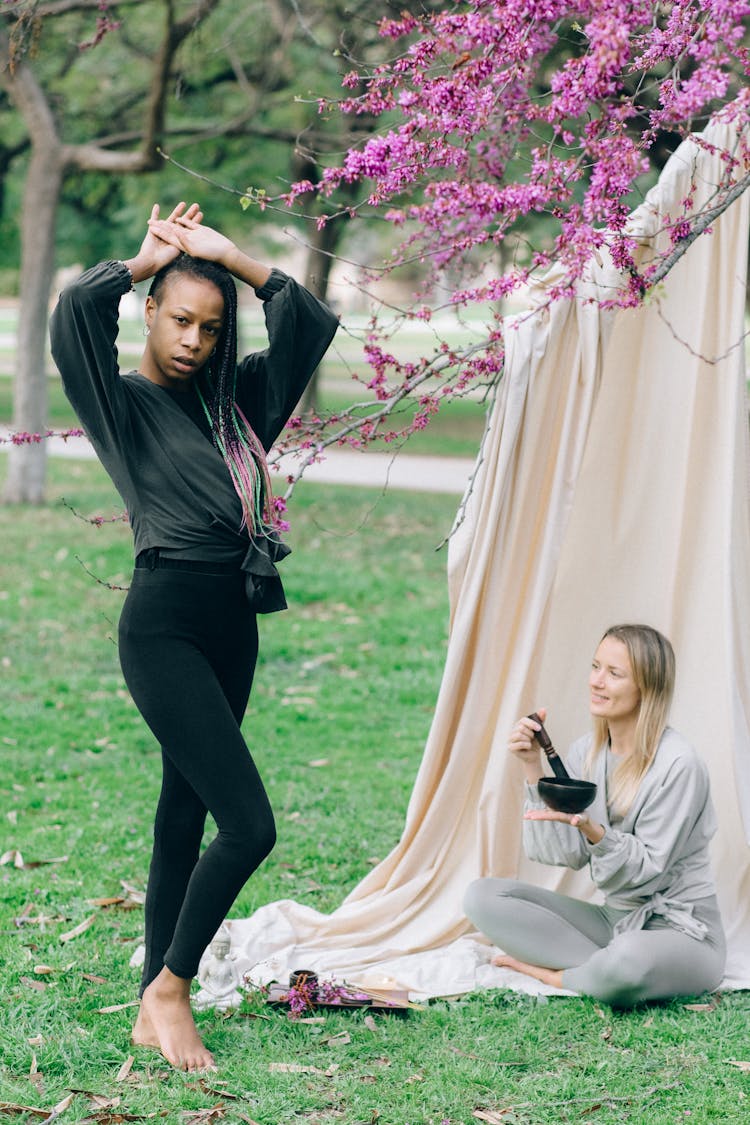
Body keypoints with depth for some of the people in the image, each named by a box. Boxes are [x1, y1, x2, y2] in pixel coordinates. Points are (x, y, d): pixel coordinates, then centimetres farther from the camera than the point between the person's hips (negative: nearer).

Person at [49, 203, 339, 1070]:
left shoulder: (236, 400, 13)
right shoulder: (123, 403, -3)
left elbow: (311, 325, 8)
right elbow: (74, 312, -20)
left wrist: (230, 257, 2)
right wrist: (149, 258, -4)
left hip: (233, 623, 7)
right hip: (164, 622, -7)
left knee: (185, 815, 11)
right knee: (249, 823, -15)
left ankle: (157, 1009, 17)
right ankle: (168, 990, 0)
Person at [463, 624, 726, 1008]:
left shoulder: (678, 766, -18)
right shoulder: (585, 753, 3)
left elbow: (648, 870, -18)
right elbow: (563, 854, -4)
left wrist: (594, 832, -36)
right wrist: (534, 768, -11)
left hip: (680, 931, -7)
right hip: (612, 919, 7)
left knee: (629, 961, -42)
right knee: (482, 896, -8)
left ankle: (551, 974, -9)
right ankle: (603, 965, -13)